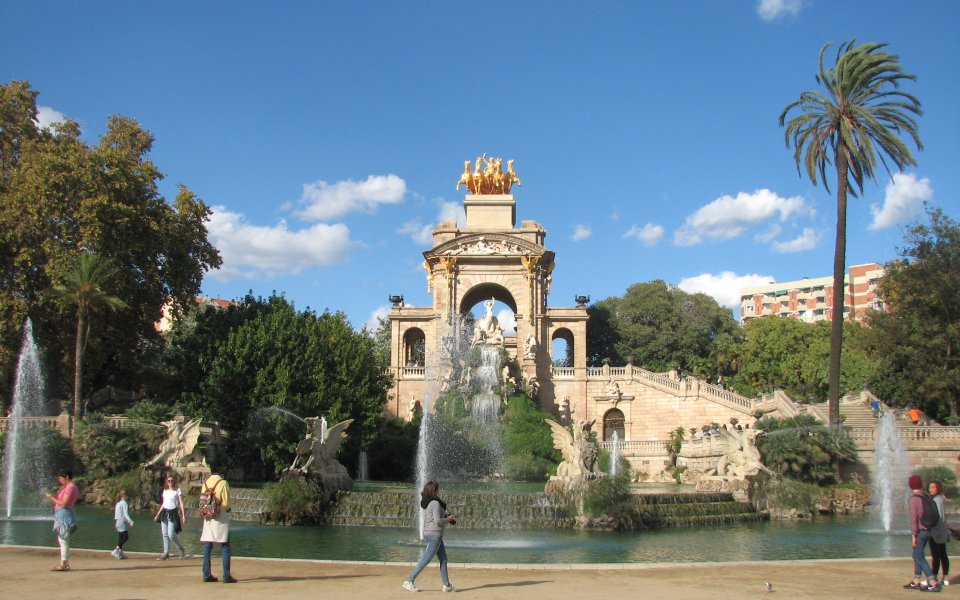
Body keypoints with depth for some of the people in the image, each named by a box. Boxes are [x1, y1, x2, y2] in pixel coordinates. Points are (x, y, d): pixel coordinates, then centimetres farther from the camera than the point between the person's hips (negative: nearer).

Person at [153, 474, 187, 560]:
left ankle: (182, 549, 7)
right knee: (165, 534, 2)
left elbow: (181, 503, -4)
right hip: (164, 513, 5)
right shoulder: (165, 491, 13)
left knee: (171, 534, -13)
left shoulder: (177, 490, -1)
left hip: (173, 513, -5)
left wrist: (183, 515, -11)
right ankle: (166, 553, 7)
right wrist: (157, 515, 18)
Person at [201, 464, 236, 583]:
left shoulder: (206, 482, 6)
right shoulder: (223, 483, -11)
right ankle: (226, 576, -3)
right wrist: (228, 509, 7)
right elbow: (226, 503, -12)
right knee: (225, 546, -1)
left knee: (207, 546, 9)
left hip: (208, 517, 6)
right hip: (221, 517, -6)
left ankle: (207, 574, 10)